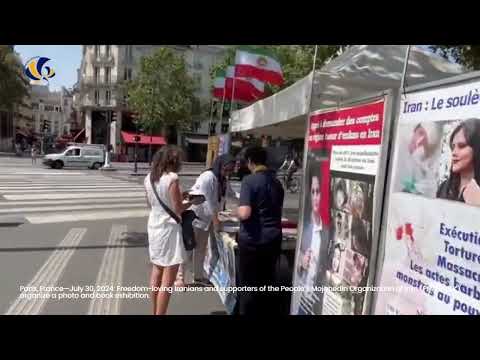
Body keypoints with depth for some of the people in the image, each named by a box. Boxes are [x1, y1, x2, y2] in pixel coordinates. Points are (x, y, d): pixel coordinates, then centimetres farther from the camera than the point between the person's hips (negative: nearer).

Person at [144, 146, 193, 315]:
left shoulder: (149, 178, 4)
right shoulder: (172, 178, -18)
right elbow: (178, 209, -16)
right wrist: (191, 201, 1)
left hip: (154, 226, 8)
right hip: (169, 229, -8)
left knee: (156, 271, 21)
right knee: (168, 279, 2)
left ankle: (154, 312, 33)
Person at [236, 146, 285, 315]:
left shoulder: (249, 180, -13)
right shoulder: (276, 181, 8)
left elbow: (245, 213, -22)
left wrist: (237, 211, -2)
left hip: (252, 240, -6)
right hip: (273, 238, 6)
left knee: (248, 284, 8)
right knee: (268, 281, 18)